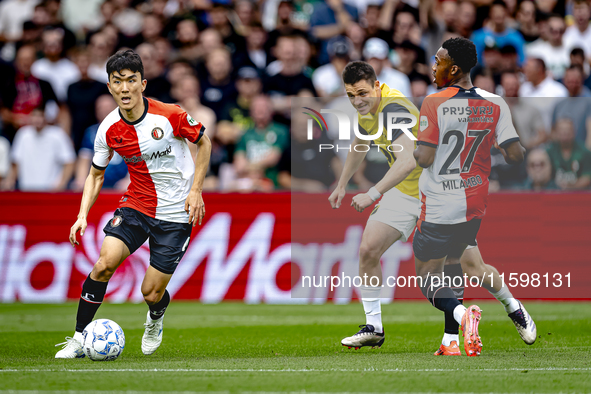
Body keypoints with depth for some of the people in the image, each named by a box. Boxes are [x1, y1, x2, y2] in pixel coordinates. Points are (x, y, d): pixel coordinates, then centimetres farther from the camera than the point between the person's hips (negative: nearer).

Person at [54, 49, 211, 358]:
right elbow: (96, 174, 8)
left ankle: (155, 319, 37)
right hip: (135, 205, 2)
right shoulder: (109, 130, -7)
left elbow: (204, 143, 0)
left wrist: (195, 191, -7)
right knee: (104, 264, -20)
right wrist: (83, 215, -5)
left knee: (151, 293, -2)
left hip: (175, 214, -2)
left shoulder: (170, 116, -17)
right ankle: (79, 339, -6)